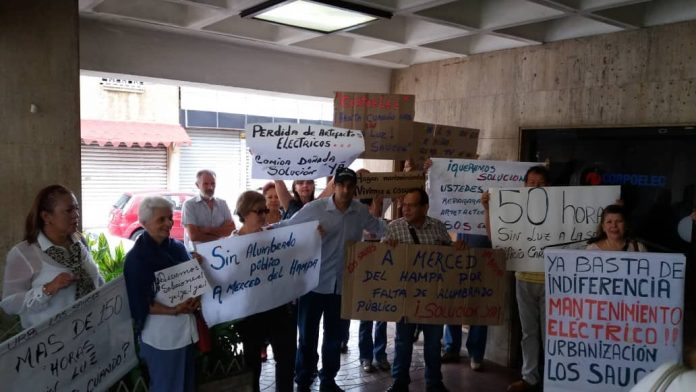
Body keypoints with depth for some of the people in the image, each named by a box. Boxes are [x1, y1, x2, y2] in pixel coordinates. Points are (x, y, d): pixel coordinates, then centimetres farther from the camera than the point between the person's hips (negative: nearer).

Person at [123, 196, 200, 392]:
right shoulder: (136, 258, -12)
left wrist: (196, 298, -8)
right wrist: (173, 311, -24)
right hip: (160, 335, -6)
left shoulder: (178, 247, 4)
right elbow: (140, 304, -14)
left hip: (186, 328, 6)